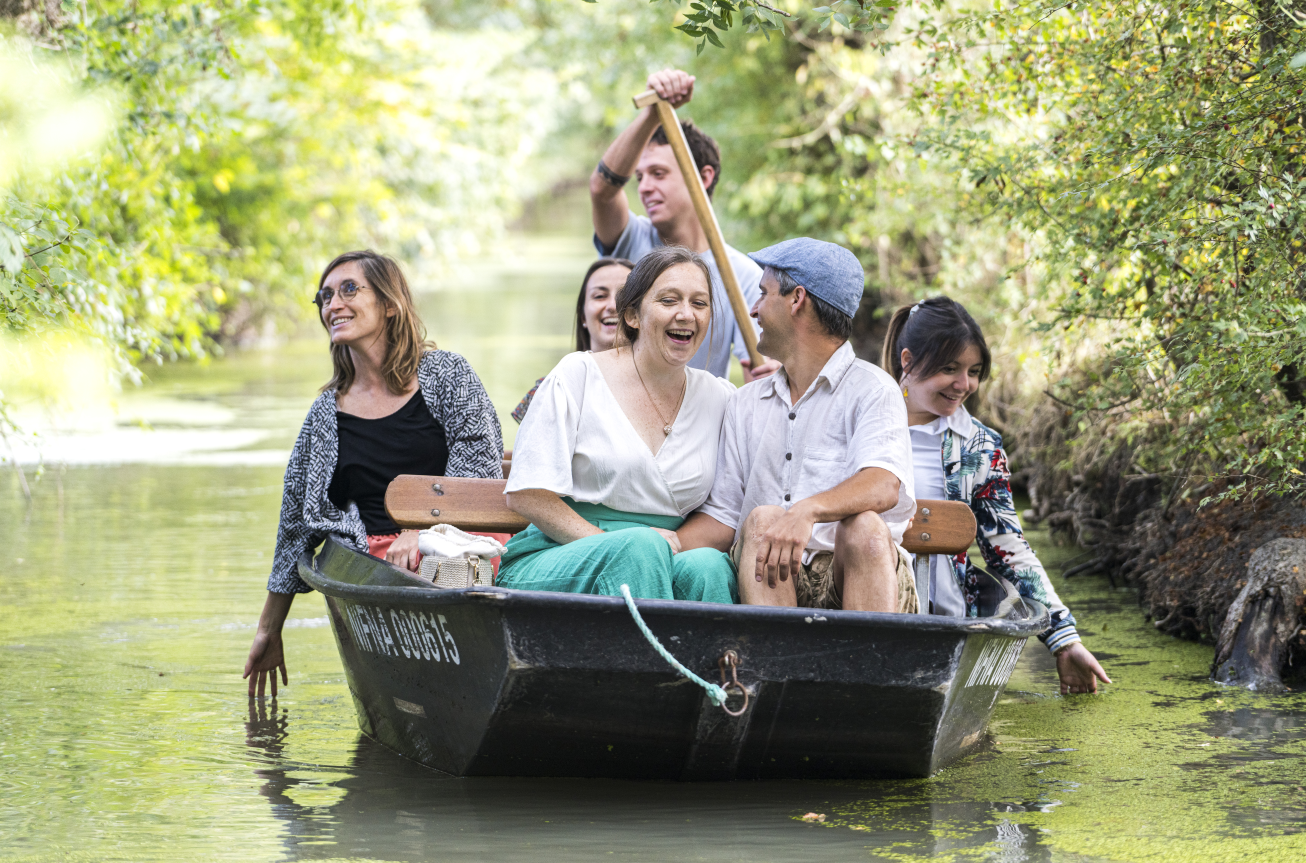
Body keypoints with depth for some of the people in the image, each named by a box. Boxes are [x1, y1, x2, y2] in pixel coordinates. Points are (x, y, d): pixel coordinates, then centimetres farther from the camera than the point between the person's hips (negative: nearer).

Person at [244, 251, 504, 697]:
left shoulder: (446, 374, 11)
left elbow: (479, 464, 0)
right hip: (374, 559, 1)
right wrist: (269, 630, 26)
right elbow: (296, 524, 23)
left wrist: (422, 531, -16)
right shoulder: (326, 414, 18)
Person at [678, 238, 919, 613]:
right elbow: (721, 517, 16)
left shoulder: (871, 389, 4)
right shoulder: (745, 404, 22)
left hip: (854, 579, -3)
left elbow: (884, 486, -17)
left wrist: (807, 511, -36)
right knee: (762, 518, -27)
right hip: (768, 582, 3)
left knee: (864, 527, -33)